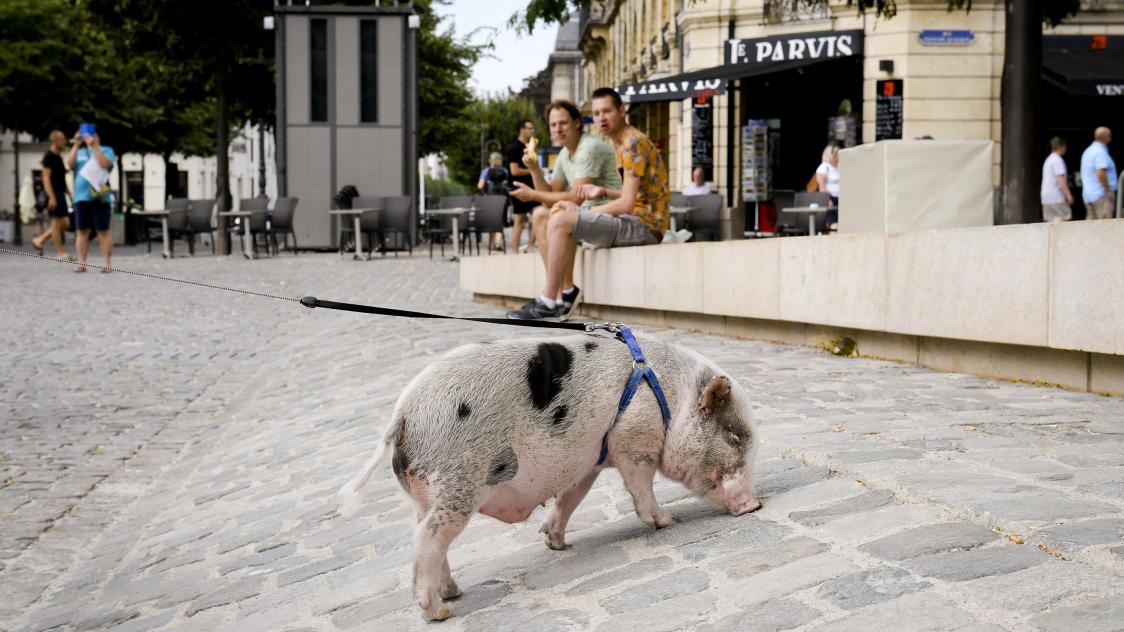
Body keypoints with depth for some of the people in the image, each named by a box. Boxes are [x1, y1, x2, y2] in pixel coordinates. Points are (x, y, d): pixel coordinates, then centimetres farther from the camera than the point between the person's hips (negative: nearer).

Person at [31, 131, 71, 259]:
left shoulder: (58, 157, 16)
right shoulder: (49, 157, -11)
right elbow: (46, 178, -17)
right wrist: (51, 197, -22)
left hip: (60, 193, 9)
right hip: (54, 194, -9)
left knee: (63, 224, 11)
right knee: (57, 223, -4)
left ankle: (40, 240, 19)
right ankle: (60, 252, 1)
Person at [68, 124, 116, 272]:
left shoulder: (106, 150, 8)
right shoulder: (79, 152, 18)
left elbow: (105, 164, -11)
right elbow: (70, 164, 0)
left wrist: (94, 146, -11)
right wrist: (76, 145, -3)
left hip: (100, 197, -3)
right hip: (81, 197, 3)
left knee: (103, 231, -3)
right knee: (82, 231, 2)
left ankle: (106, 264, -3)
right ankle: (81, 264, 4)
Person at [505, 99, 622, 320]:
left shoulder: (590, 147, -15)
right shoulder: (565, 154, 14)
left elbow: (576, 198, -22)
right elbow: (550, 195, 15)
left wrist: (533, 195, -14)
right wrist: (534, 169, 0)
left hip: (609, 213, -10)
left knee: (560, 217, -30)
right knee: (539, 215, 7)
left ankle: (550, 300, -27)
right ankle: (565, 290, -4)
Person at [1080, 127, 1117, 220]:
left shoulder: (1088, 151, 17)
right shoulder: (1101, 152, -13)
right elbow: (1100, 173, -24)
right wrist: (1108, 190, -18)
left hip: (1088, 194, 9)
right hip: (1101, 195, -9)